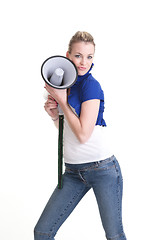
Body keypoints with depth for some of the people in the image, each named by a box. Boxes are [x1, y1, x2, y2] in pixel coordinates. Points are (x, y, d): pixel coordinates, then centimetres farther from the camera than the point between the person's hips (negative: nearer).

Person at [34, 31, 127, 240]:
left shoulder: (91, 85, -12)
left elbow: (83, 134, -18)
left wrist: (62, 101, -13)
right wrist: (54, 114, -2)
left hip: (102, 168, -6)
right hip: (73, 172, 7)